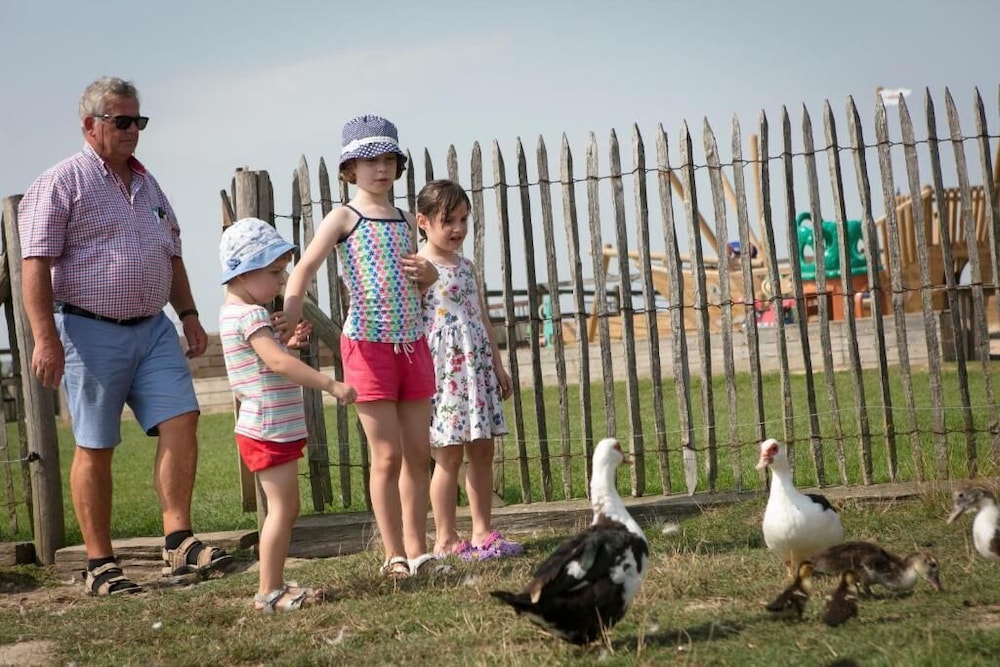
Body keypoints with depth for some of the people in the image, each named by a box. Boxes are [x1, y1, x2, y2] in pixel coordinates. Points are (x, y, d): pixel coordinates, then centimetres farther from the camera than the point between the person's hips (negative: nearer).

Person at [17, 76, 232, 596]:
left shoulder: (146, 183, 16)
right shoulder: (61, 183, -6)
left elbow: (171, 255, 24)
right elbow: (36, 265, -12)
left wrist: (188, 313, 16)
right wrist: (45, 338, -19)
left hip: (153, 327, 6)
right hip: (91, 332, -6)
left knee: (181, 419, -8)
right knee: (95, 448, 0)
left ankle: (178, 542, -5)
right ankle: (100, 566, 6)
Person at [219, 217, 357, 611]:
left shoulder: (235, 313, 15)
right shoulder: (250, 315, -17)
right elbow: (277, 363, -31)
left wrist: (289, 342, 10)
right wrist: (330, 385, -33)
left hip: (271, 430, 11)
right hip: (270, 430, -11)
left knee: (284, 509, 14)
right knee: (283, 508, -7)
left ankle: (274, 585, 19)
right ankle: (269, 592, -4)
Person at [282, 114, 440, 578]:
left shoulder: (406, 222, 14)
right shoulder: (343, 219, -3)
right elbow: (303, 270, -14)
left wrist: (429, 274, 0)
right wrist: (289, 323, -28)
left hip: (412, 343, 6)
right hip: (367, 345, -6)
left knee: (419, 454, 7)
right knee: (387, 456, -3)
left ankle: (416, 549, 15)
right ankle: (394, 555, 4)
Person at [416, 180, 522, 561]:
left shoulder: (465, 266, 15)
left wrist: (497, 365, 19)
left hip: (476, 367, 7)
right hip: (442, 369, -7)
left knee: (482, 451, 8)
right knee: (449, 456, -3)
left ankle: (482, 532, 15)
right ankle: (446, 540, 4)